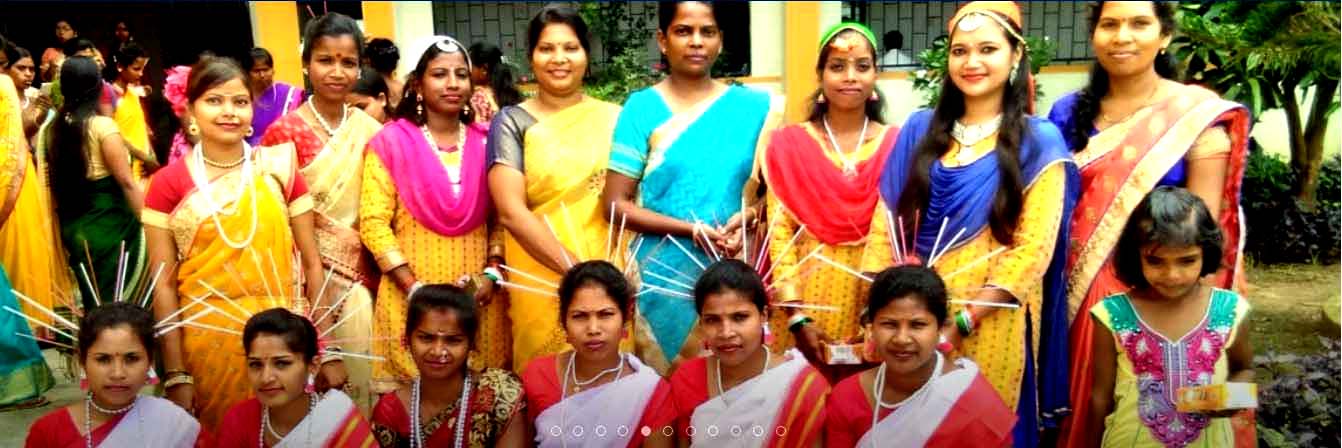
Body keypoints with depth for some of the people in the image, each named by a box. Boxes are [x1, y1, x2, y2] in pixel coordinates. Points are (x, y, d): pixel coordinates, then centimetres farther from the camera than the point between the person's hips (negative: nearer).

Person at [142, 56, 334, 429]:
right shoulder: (168, 184, -3)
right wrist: (175, 374, -6)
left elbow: (311, 263, 2)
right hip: (207, 338, -1)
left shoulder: (279, 170, 1)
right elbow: (163, 286, -3)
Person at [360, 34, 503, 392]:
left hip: (477, 294, 3)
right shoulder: (391, 143, -3)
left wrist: (491, 274, -4)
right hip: (411, 294, -3)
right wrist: (415, 289, -13)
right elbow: (373, 223, -7)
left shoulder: (484, 143, 7)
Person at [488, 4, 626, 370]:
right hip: (543, 281, -2)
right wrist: (575, 268, -18)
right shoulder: (512, 123, 1)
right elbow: (511, 211, -9)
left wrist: (629, 270, -8)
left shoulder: (614, 118, 8)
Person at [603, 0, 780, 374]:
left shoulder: (753, 106, 4)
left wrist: (750, 215, -11)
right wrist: (692, 229, -16)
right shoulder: (642, 108, -3)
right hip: (664, 274, -2)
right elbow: (615, 204, -7)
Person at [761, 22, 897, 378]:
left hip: (875, 299, 1)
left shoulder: (897, 145, 2)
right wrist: (797, 317, -11)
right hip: (809, 293, 0)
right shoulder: (788, 144, -1)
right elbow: (779, 233, -4)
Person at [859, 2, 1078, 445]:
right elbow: (886, 223, 4)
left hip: (988, 323, -3)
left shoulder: (1039, 141, -2)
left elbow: (1032, 250, -9)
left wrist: (963, 321, -15)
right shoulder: (920, 129, 6)